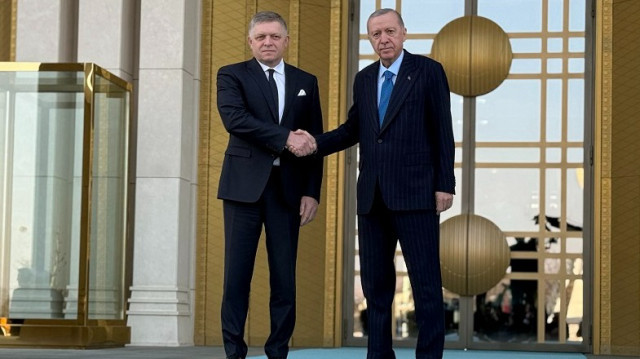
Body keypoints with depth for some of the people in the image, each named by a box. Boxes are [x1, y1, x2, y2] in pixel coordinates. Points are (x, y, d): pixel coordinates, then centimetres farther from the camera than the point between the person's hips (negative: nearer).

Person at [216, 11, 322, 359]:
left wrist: (312, 192, 0)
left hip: (288, 188, 2)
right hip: (245, 185, -2)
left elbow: (314, 142, 10)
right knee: (237, 273, -2)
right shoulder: (232, 75, 5)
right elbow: (234, 118, -14)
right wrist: (286, 138, -21)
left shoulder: (306, 82, 13)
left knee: (285, 275, 2)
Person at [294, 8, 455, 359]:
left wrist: (445, 185, -8)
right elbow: (353, 130, 18)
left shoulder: (428, 71, -1)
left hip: (414, 192, -5)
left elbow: (443, 132, -3)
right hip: (372, 196, 5)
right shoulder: (364, 79, 14)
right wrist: (315, 144, 0)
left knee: (425, 281, -3)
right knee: (375, 281, 8)